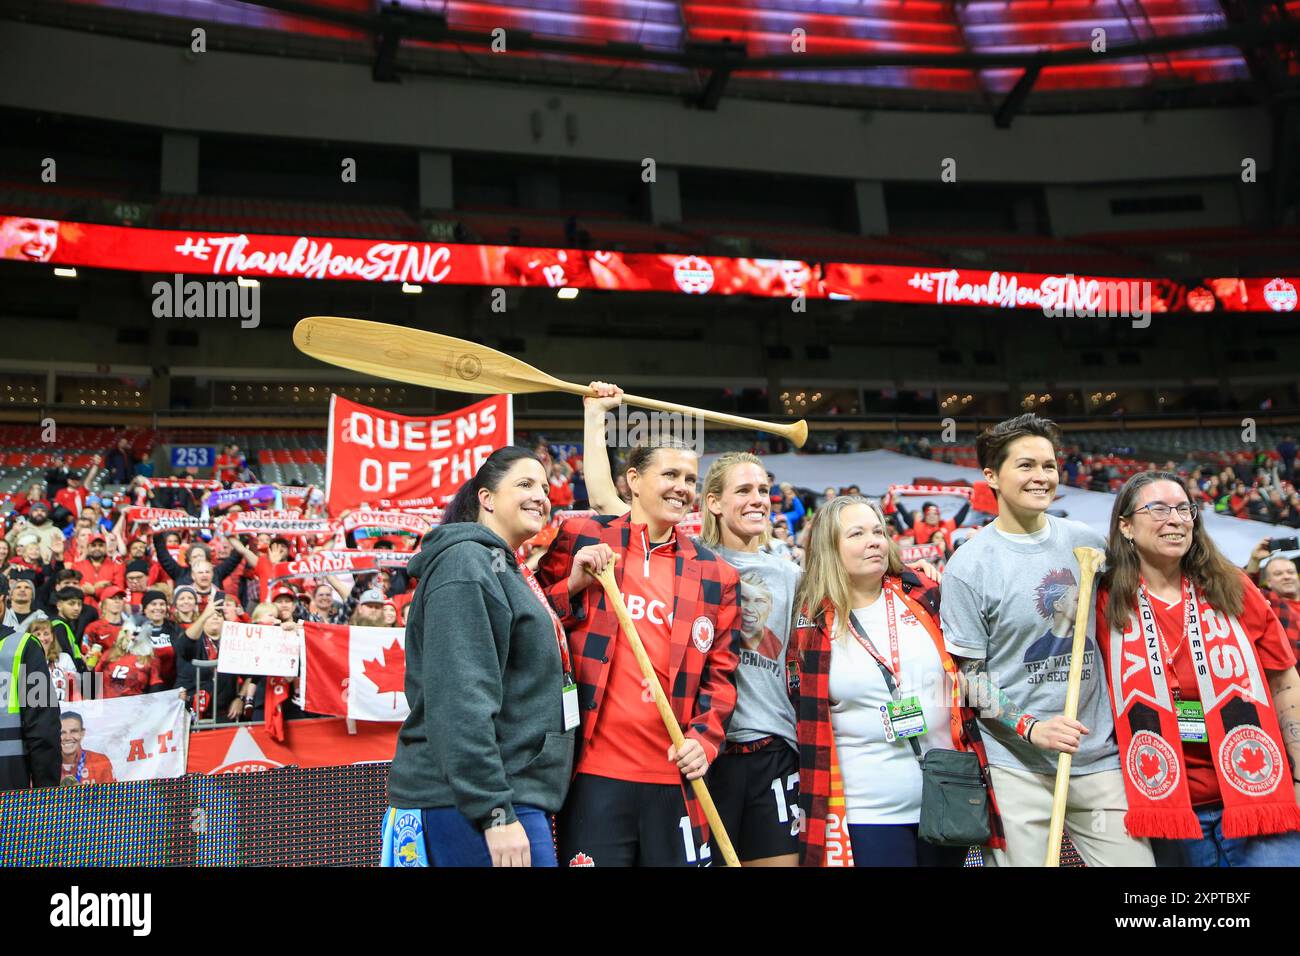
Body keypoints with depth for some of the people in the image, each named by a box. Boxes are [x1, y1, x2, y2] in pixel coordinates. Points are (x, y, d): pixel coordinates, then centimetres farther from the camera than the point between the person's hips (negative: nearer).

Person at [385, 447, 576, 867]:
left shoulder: (504, 569, 17)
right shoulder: (466, 563, -12)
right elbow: (459, 699, -21)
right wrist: (495, 813, -24)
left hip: (514, 794, 10)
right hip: (470, 804, -10)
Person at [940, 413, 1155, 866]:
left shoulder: (1088, 543, 4)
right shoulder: (969, 566, -9)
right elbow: (967, 674, -7)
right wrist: (1031, 727, -17)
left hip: (1100, 757, 4)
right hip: (1016, 768, -4)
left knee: (1135, 857, 6)